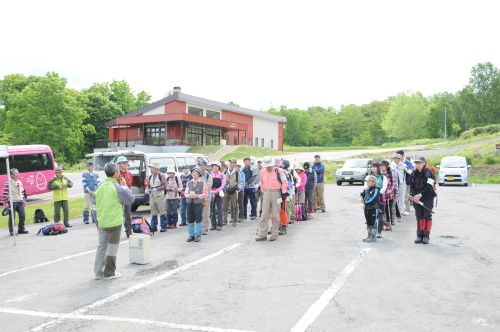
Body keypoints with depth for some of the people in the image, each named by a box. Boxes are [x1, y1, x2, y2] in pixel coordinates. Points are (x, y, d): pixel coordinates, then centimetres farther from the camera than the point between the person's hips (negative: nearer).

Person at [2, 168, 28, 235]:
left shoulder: (19, 182, 9)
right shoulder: (8, 183, -12)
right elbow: (5, 193, -13)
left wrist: (24, 200, 19)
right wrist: (5, 203, -13)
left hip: (20, 202, 6)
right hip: (12, 202, -6)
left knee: (23, 215, 5)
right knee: (12, 217, -1)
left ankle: (21, 229, 17)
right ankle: (12, 231, 7)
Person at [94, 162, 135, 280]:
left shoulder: (99, 187, 6)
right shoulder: (117, 187, -14)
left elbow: (96, 205, 11)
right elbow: (130, 199, -3)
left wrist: (97, 223, 18)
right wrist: (125, 186, 6)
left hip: (101, 223, 6)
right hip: (114, 222, -6)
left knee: (101, 246, 14)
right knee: (112, 247, 5)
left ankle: (98, 272, 17)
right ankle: (109, 273, 11)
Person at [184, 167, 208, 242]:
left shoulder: (203, 183, 0)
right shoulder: (189, 182, 12)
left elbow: (205, 193, -3)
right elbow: (185, 193, 13)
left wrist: (197, 196, -16)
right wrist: (189, 195, -9)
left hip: (198, 203, -4)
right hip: (190, 202, 4)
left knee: (198, 219, -1)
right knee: (190, 220, 7)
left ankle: (198, 235, 8)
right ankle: (191, 235, 17)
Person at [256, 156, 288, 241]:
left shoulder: (279, 171, -6)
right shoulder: (262, 172, 8)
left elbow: (285, 182, -4)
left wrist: (283, 193, -7)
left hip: (276, 193, -4)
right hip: (266, 193, 4)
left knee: (275, 215, 2)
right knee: (264, 215, 1)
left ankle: (274, 234, 11)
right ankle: (262, 235, 4)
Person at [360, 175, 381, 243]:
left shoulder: (376, 190, -16)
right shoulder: (366, 189, 9)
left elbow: (372, 199, -23)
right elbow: (362, 194, 18)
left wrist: (365, 203, -13)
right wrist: (361, 198, -4)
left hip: (373, 209, -8)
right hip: (367, 209, 8)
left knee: (373, 223, 0)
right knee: (368, 223, 15)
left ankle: (373, 237, 8)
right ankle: (369, 236, 25)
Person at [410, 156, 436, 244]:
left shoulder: (429, 174, -7)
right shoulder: (413, 174, 8)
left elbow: (429, 187, -16)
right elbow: (411, 186, 4)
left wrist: (420, 195, -23)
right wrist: (414, 195, -12)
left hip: (428, 198, -4)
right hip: (416, 198, 4)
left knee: (427, 216, 0)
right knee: (419, 217, 8)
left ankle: (426, 236, 4)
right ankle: (419, 235, 14)